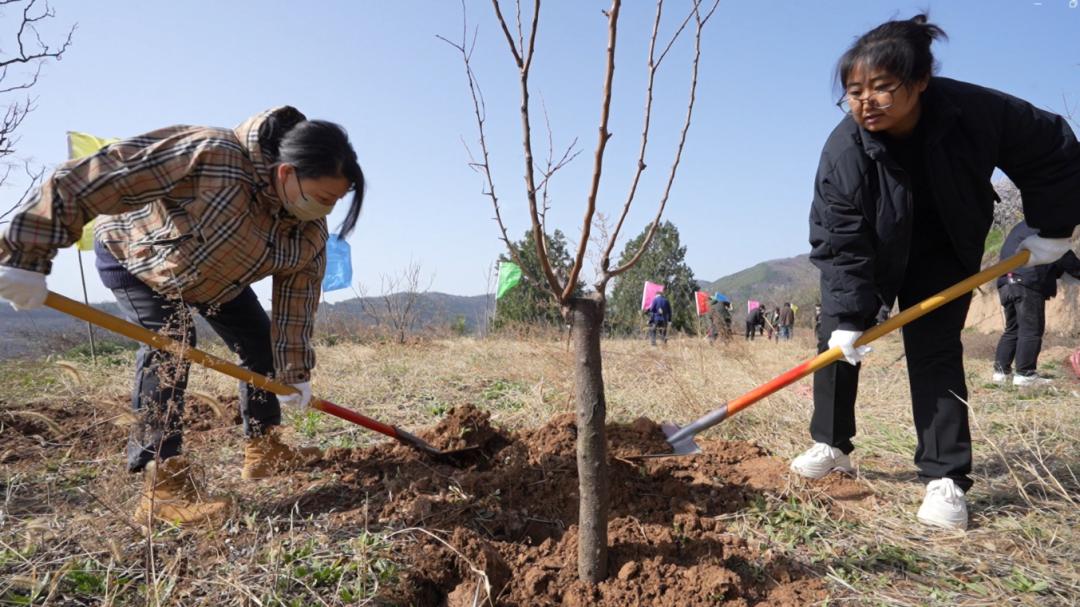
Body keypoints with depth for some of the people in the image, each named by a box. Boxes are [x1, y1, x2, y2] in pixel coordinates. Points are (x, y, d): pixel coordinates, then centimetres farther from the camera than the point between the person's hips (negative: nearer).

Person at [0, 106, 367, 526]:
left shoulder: (310, 231, -24)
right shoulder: (209, 156, -46)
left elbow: (297, 296, -14)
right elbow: (86, 181, -43)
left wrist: (293, 370, -11)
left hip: (217, 273, 6)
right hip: (133, 255, -6)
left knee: (261, 341, 3)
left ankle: (263, 449, 18)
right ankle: (162, 484, -23)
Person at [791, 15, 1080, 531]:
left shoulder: (975, 111, -28)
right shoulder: (843, 151, -30)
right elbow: (839, 245, -29)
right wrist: (846, 317, -36)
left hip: (943, 254, 0)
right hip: (868, 255, 1)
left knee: (935, 352, -9)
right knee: (836, 339, -4)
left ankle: (945, 478, -2)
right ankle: (832, 445, 13)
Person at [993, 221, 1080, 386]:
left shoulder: (1019, 228, 25)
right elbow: (1066, 260, 1)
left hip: (1005, 283, 8)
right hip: (1028, 284, -8)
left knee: (1011, 329, 13)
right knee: (1031, 330, -4)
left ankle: (1001, 371, 8)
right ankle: (1025, 374, -7)